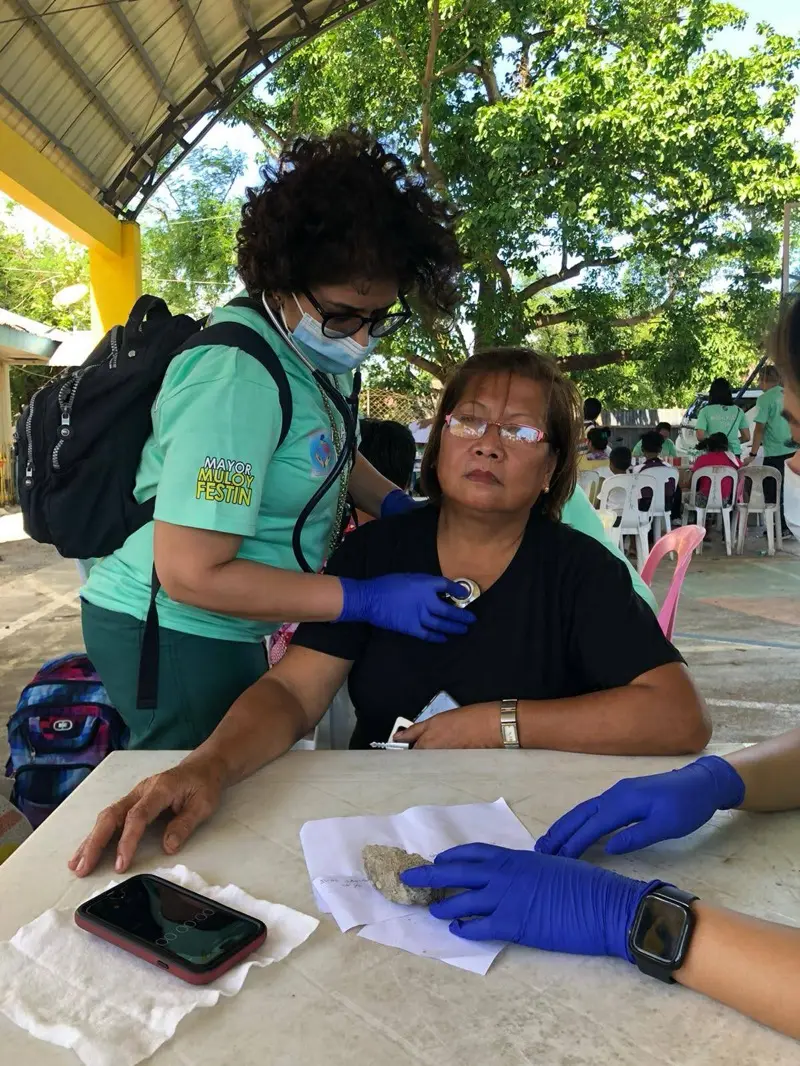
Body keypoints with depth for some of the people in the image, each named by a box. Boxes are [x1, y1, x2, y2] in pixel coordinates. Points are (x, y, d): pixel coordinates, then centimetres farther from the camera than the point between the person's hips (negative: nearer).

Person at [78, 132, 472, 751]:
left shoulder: (316, 346, -3)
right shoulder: (238, 381, -30)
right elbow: (191, 575, -29)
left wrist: (400, 506, -3)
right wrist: (371, 602, -28)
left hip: (227, 628, 9)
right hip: (173, 630, -9)